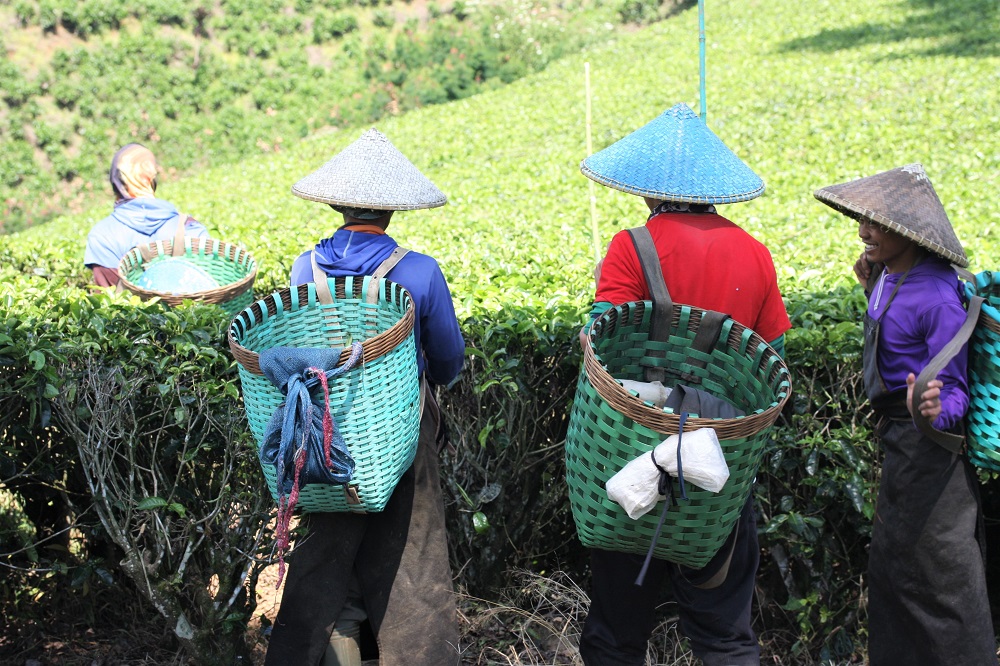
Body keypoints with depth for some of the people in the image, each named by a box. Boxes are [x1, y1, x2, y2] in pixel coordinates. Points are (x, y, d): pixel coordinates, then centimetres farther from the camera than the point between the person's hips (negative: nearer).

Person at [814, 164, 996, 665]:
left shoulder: (936, 296, -24)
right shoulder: (889, 276, 3)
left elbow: (954, 390, -21)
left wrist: (933, 412, -42)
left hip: (929, 443, -10)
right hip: (901, 443, 10)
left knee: (936, 579, 1)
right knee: (890, 572, 21)